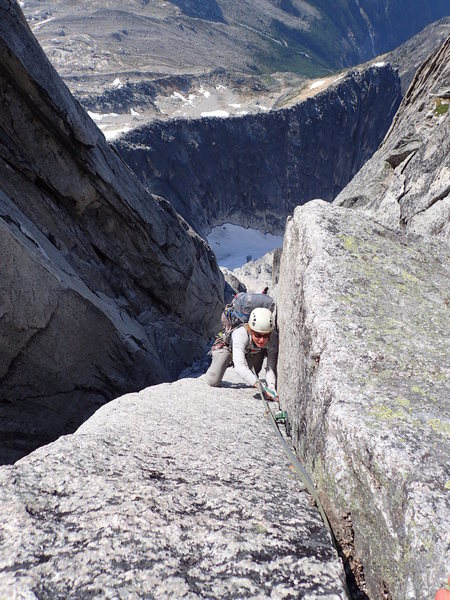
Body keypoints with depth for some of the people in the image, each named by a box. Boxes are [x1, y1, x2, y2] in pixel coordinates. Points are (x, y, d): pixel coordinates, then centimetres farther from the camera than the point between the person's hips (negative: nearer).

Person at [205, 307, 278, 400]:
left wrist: (272, 386, -56)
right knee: (212, 381, -7)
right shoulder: (240, 334, -48)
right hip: (229, 345, -3)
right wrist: (261, 386, -69)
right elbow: (239, 366, -58)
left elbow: (271, 367, -35)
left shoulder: (273, 338, -37)